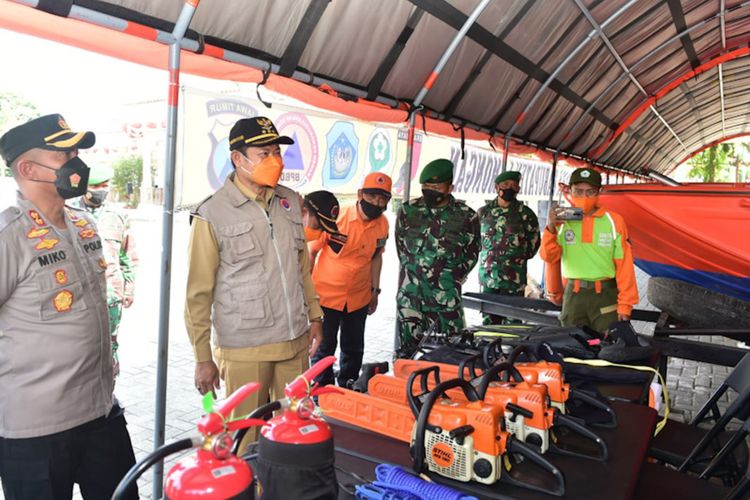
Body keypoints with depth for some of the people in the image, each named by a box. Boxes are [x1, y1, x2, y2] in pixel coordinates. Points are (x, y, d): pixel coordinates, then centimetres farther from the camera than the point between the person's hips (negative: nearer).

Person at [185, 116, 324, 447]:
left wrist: (314, 316, 13)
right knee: (248, 439, 10)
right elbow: (198, 293, -7)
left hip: (295, 342, 5)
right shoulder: (212, 214, -10)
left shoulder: (291, 202, 6)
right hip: (243, 349, -4)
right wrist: (203, 358, -6)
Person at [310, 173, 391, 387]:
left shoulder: (382, 224, -4)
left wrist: (375, 290, 13)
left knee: (354, 348, 16)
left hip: (359, 296, 5)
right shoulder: (337, 217, -19)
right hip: (326, 293, -4)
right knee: (325, 346, 4)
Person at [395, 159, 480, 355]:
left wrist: (452, 278, 3)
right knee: (408, 348, 7)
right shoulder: (408, 211, 3)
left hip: (446, 296, -1)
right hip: (410, 294, 2)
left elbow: (472, 253, 8)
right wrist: (416, 272, 9)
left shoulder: (467, 216, -3)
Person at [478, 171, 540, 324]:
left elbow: (533, 242, 5)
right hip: (487, 276, 3)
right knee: (488, 321, 11)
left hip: (514, 278, -3)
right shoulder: (484, 211, 7)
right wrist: (487, 254, 12)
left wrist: (519, 257, 3)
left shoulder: (525, 214, -1)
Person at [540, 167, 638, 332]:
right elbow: (550, 257, -2)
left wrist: (625, 304, -6)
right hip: (573, 295, 2)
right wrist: (551, 228, -17)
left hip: (605, 295, -2)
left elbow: (624, 264, -3)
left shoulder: (613, 221, -3)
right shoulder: (562, 221, 3)